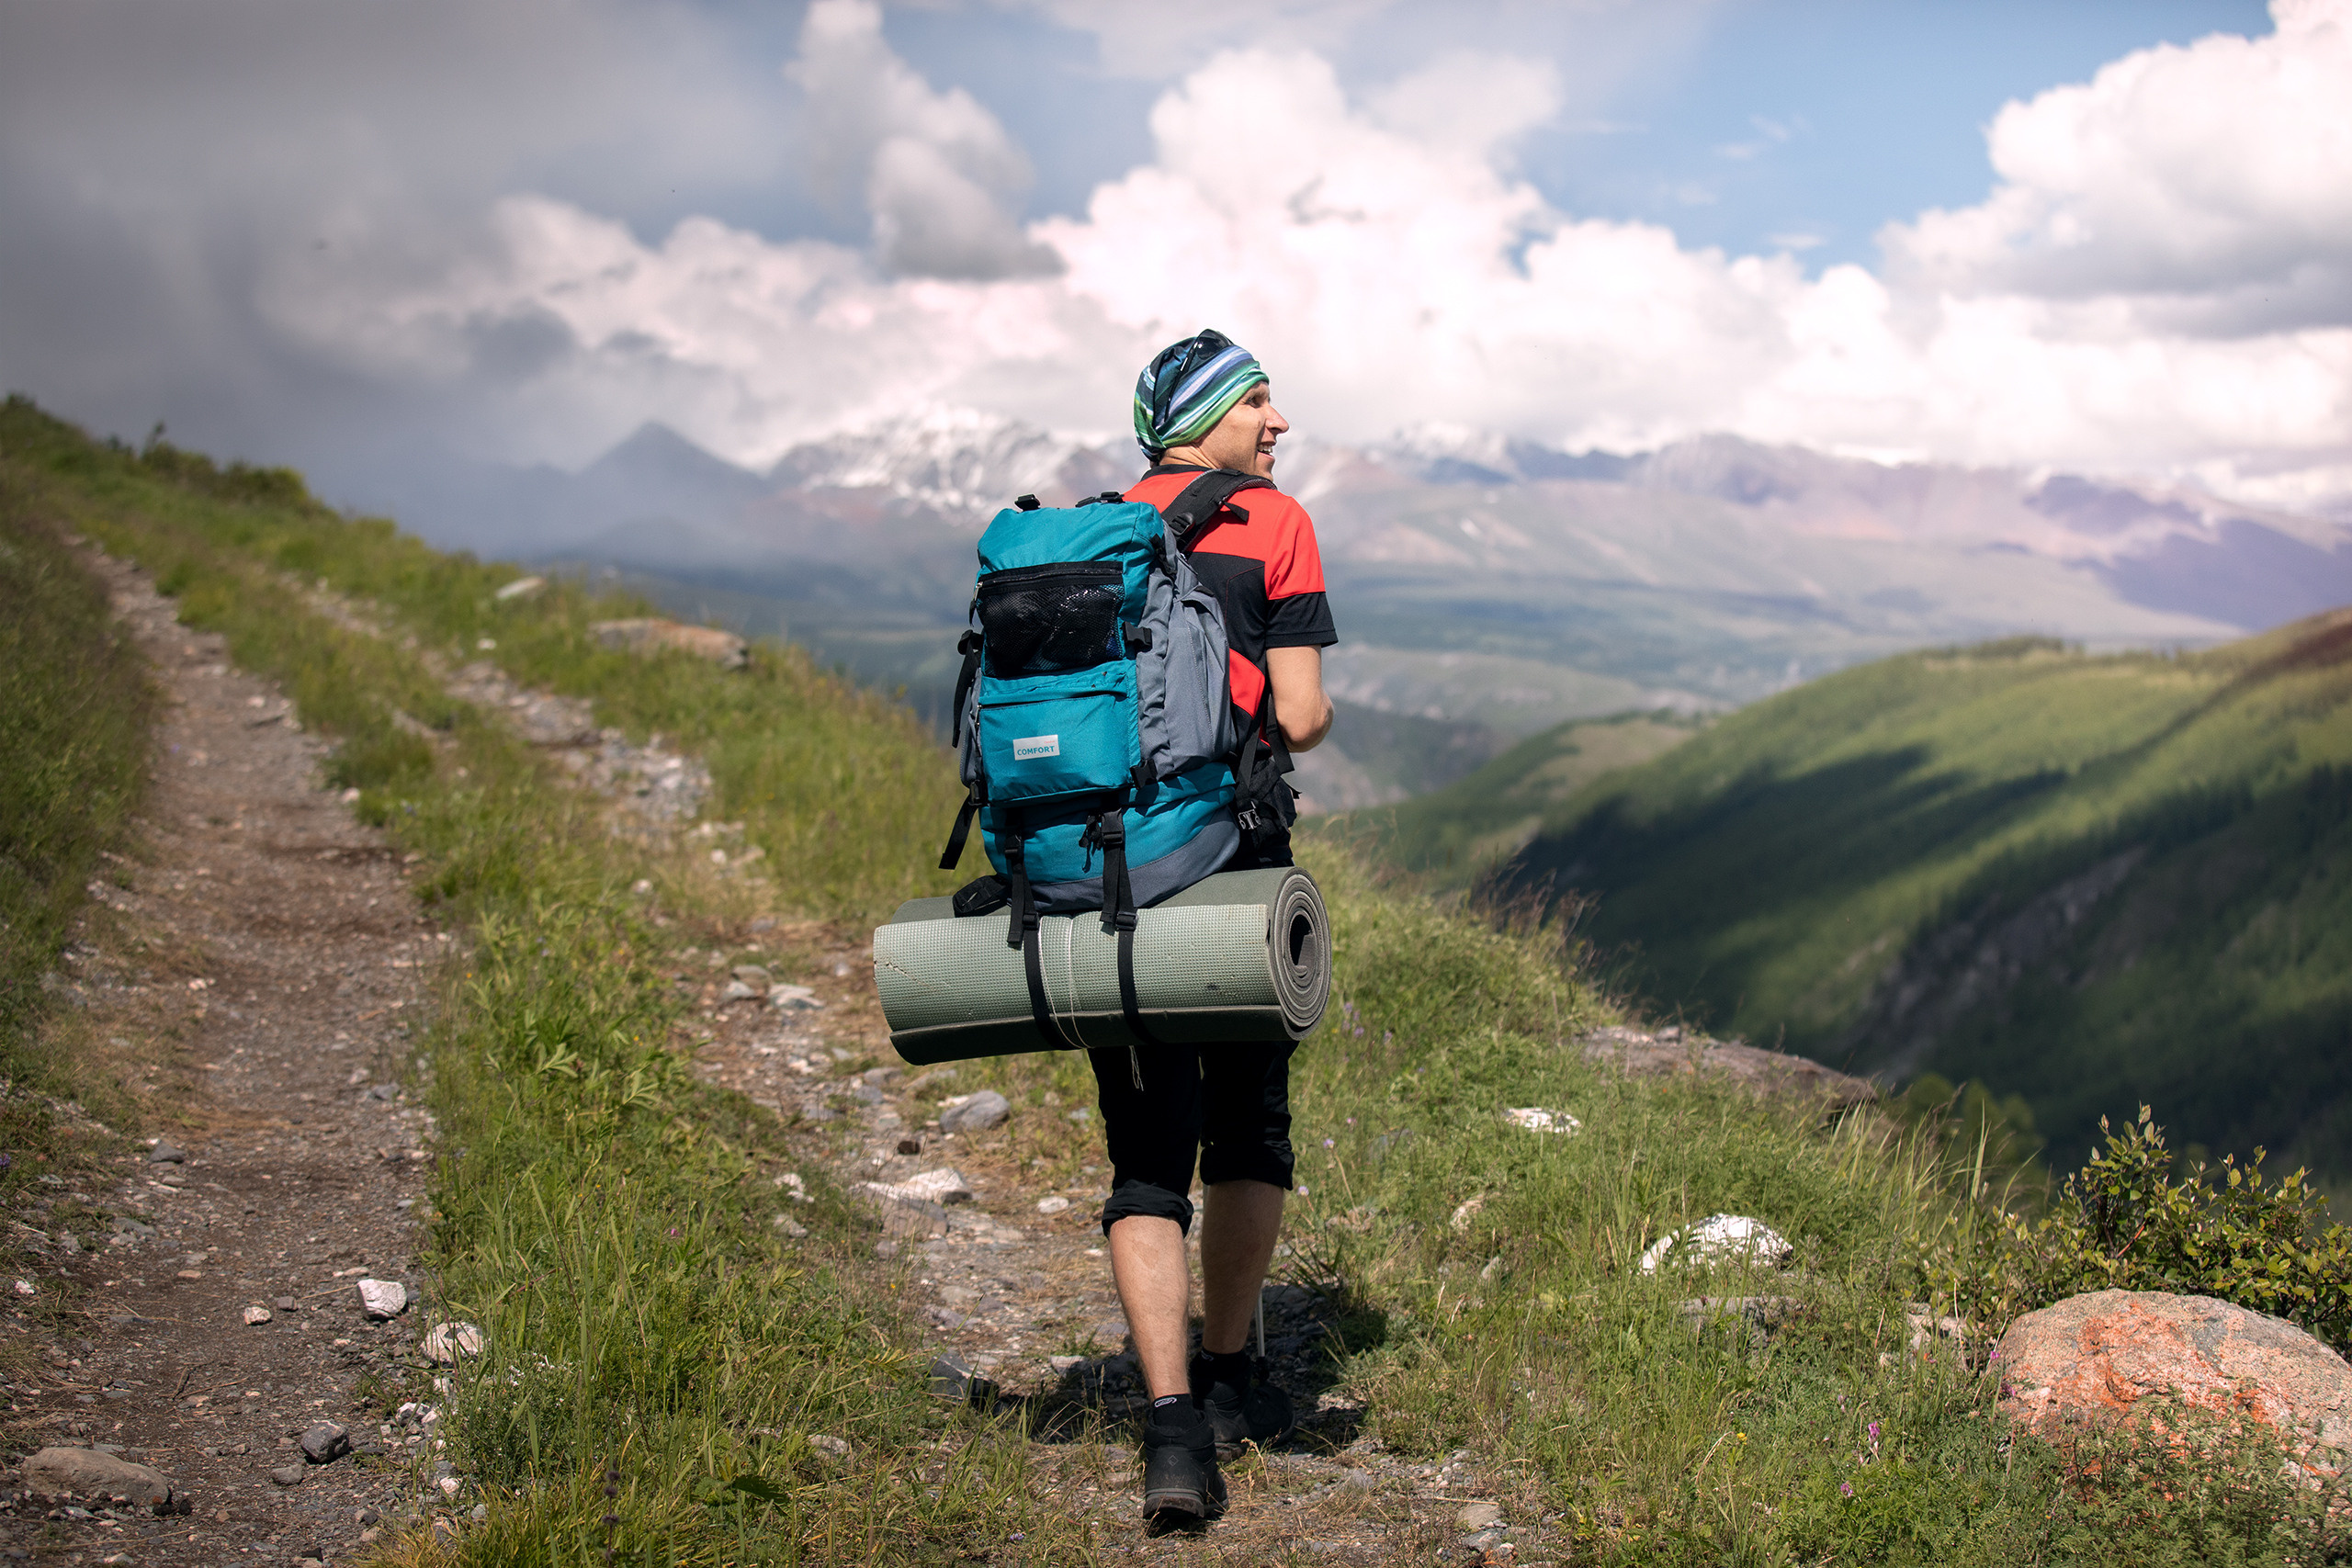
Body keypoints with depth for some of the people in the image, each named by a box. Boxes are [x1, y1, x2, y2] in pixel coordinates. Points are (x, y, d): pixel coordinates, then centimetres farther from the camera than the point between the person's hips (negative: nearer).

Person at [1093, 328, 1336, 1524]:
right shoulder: (1271, 524, -2)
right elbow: (1301, 717, -8)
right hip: (1232, 867, -3)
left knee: (1148, 1161, 3)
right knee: (1249, 1128, 16)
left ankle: (1172, 1426, -9)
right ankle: (1227, 1383, 26)